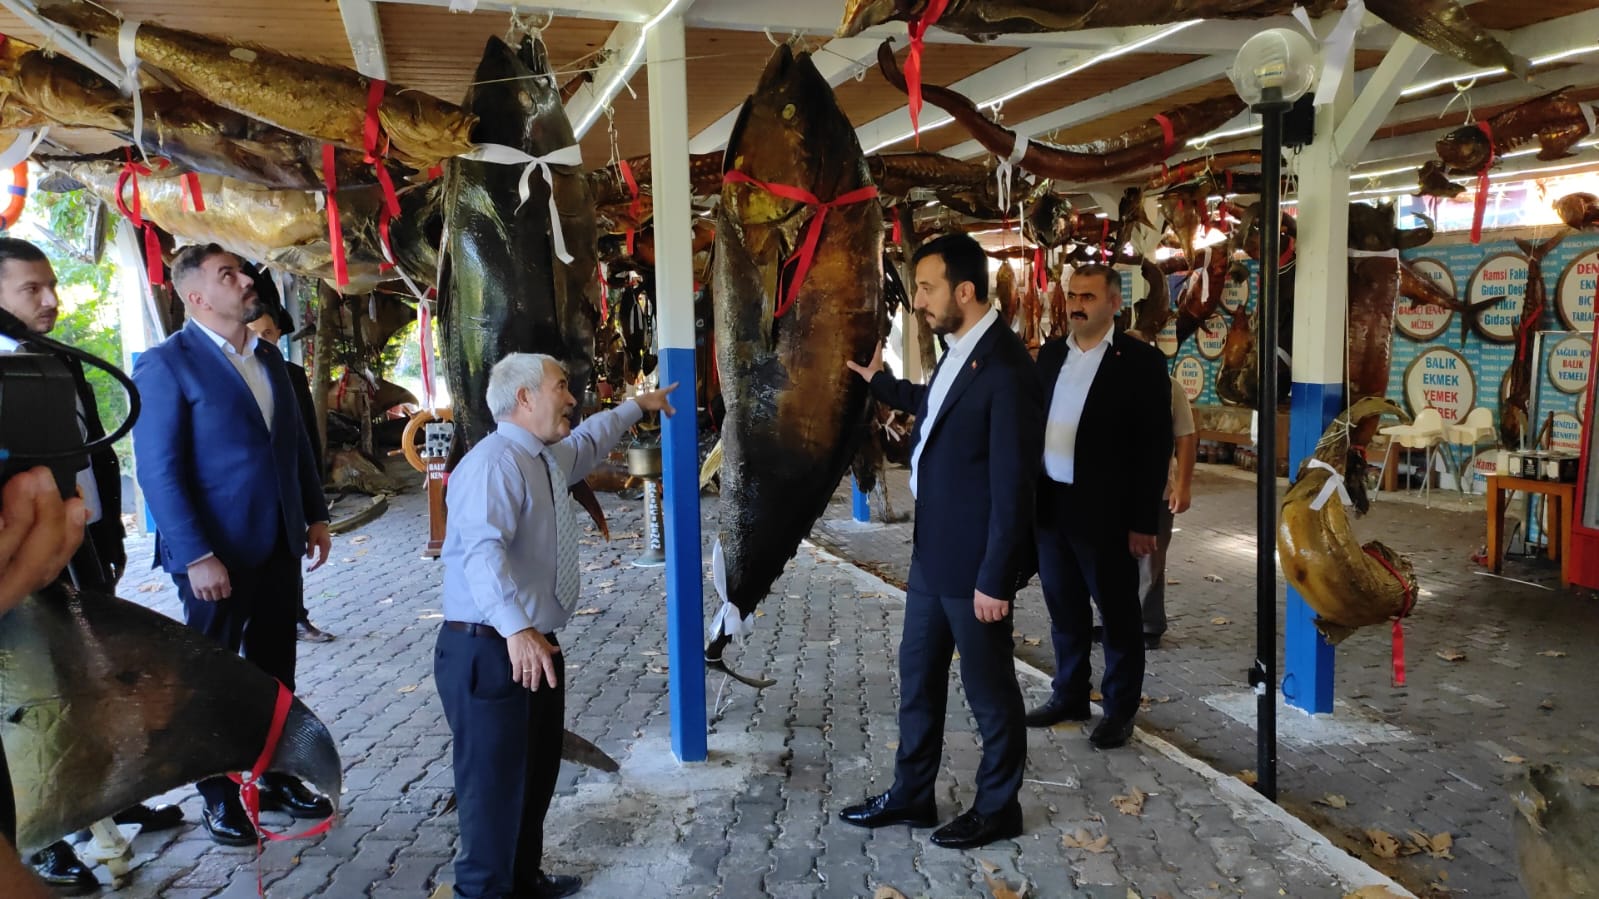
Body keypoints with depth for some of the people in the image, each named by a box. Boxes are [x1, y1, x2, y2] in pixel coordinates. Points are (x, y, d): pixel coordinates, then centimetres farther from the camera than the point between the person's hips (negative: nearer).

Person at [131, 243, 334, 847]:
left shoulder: (268, 358, 10)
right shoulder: (166, 364, -12)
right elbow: (159, 471, -16)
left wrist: (315, 516, 10)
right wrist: (197, 556, -20)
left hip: (279, 545, 6)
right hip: (216, 552, -6)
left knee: (275, 669, 16)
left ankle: (278, 778, 31)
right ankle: (219, 800, 25)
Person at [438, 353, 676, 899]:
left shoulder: (550, 458, 12)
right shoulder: (494, 462, -20)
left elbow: (588, 442, 37)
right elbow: (483, 549, -35)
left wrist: (635, 407, 45)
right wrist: (516, 629, -47)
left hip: (537, 645, 10)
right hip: (490, 651, -10)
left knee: (537, 774, 21)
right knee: (495, 781, -1)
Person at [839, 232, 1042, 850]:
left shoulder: (1006, 368, -23)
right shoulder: (957, 350, 5)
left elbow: (1013, 485, -22)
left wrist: (994, 579, -19)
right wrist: (878, 381, 29)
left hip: (972, 561, -9)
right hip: (932, 550, 9)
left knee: (988, 689, 9)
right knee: (918, 674, 18)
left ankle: (997, 809, 29)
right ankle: (911, 795, 34)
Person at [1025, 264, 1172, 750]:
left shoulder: (1141, 361, -8)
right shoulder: (1050, 354, 9)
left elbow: (1156, 446, -9)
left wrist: (1143, 521, -13)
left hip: (1105, 511, -5)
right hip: (1050, 506, 5)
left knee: (1117, 615, 9)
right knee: (1065, 611, 16)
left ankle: (1120, 709, 23)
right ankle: (1069, 696, 32)